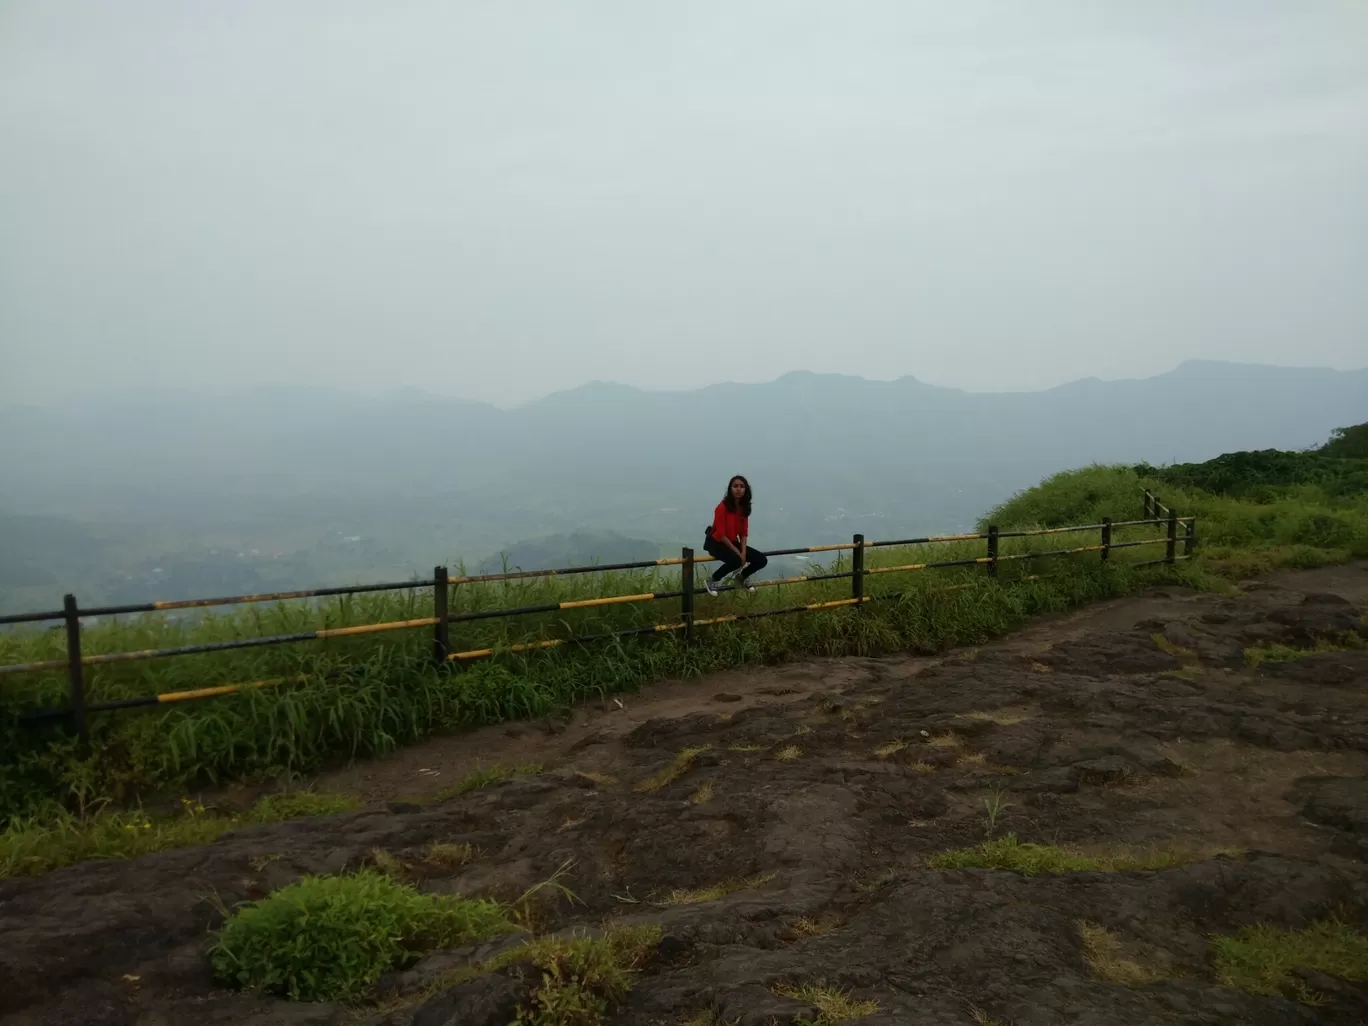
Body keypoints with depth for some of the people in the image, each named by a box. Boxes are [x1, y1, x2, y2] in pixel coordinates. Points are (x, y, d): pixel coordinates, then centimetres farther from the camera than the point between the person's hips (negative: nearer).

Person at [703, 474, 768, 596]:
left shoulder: (744, 508, -1)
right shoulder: (722, 507, -22)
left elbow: (743, 533, 2)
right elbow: (721, 535, -22)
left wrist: (743, 552, -13)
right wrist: (738, 553, -22)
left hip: (733, 542, 7)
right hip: (716, 542, -7)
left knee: (762, 560, -5)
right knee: (736, 560, -37)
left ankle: (743, 577, 24)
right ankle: (712, 581, -13)